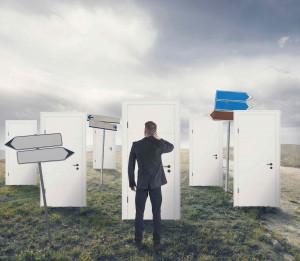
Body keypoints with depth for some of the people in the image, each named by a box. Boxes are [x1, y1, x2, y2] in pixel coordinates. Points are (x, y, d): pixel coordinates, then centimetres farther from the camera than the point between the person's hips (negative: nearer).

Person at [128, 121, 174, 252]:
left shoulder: (136, 145, -8)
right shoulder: (159, 145, -10)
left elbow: (130, 166, -4)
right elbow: (171, 147, 14)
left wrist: (131, 183, 6)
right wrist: (159, 139, 3)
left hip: (141, 184, 1)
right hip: (156, 184, 0)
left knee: (139, 213, 13)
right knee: (156, 214, 10)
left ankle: (138, 241, 24)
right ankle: (156, 242, 18)